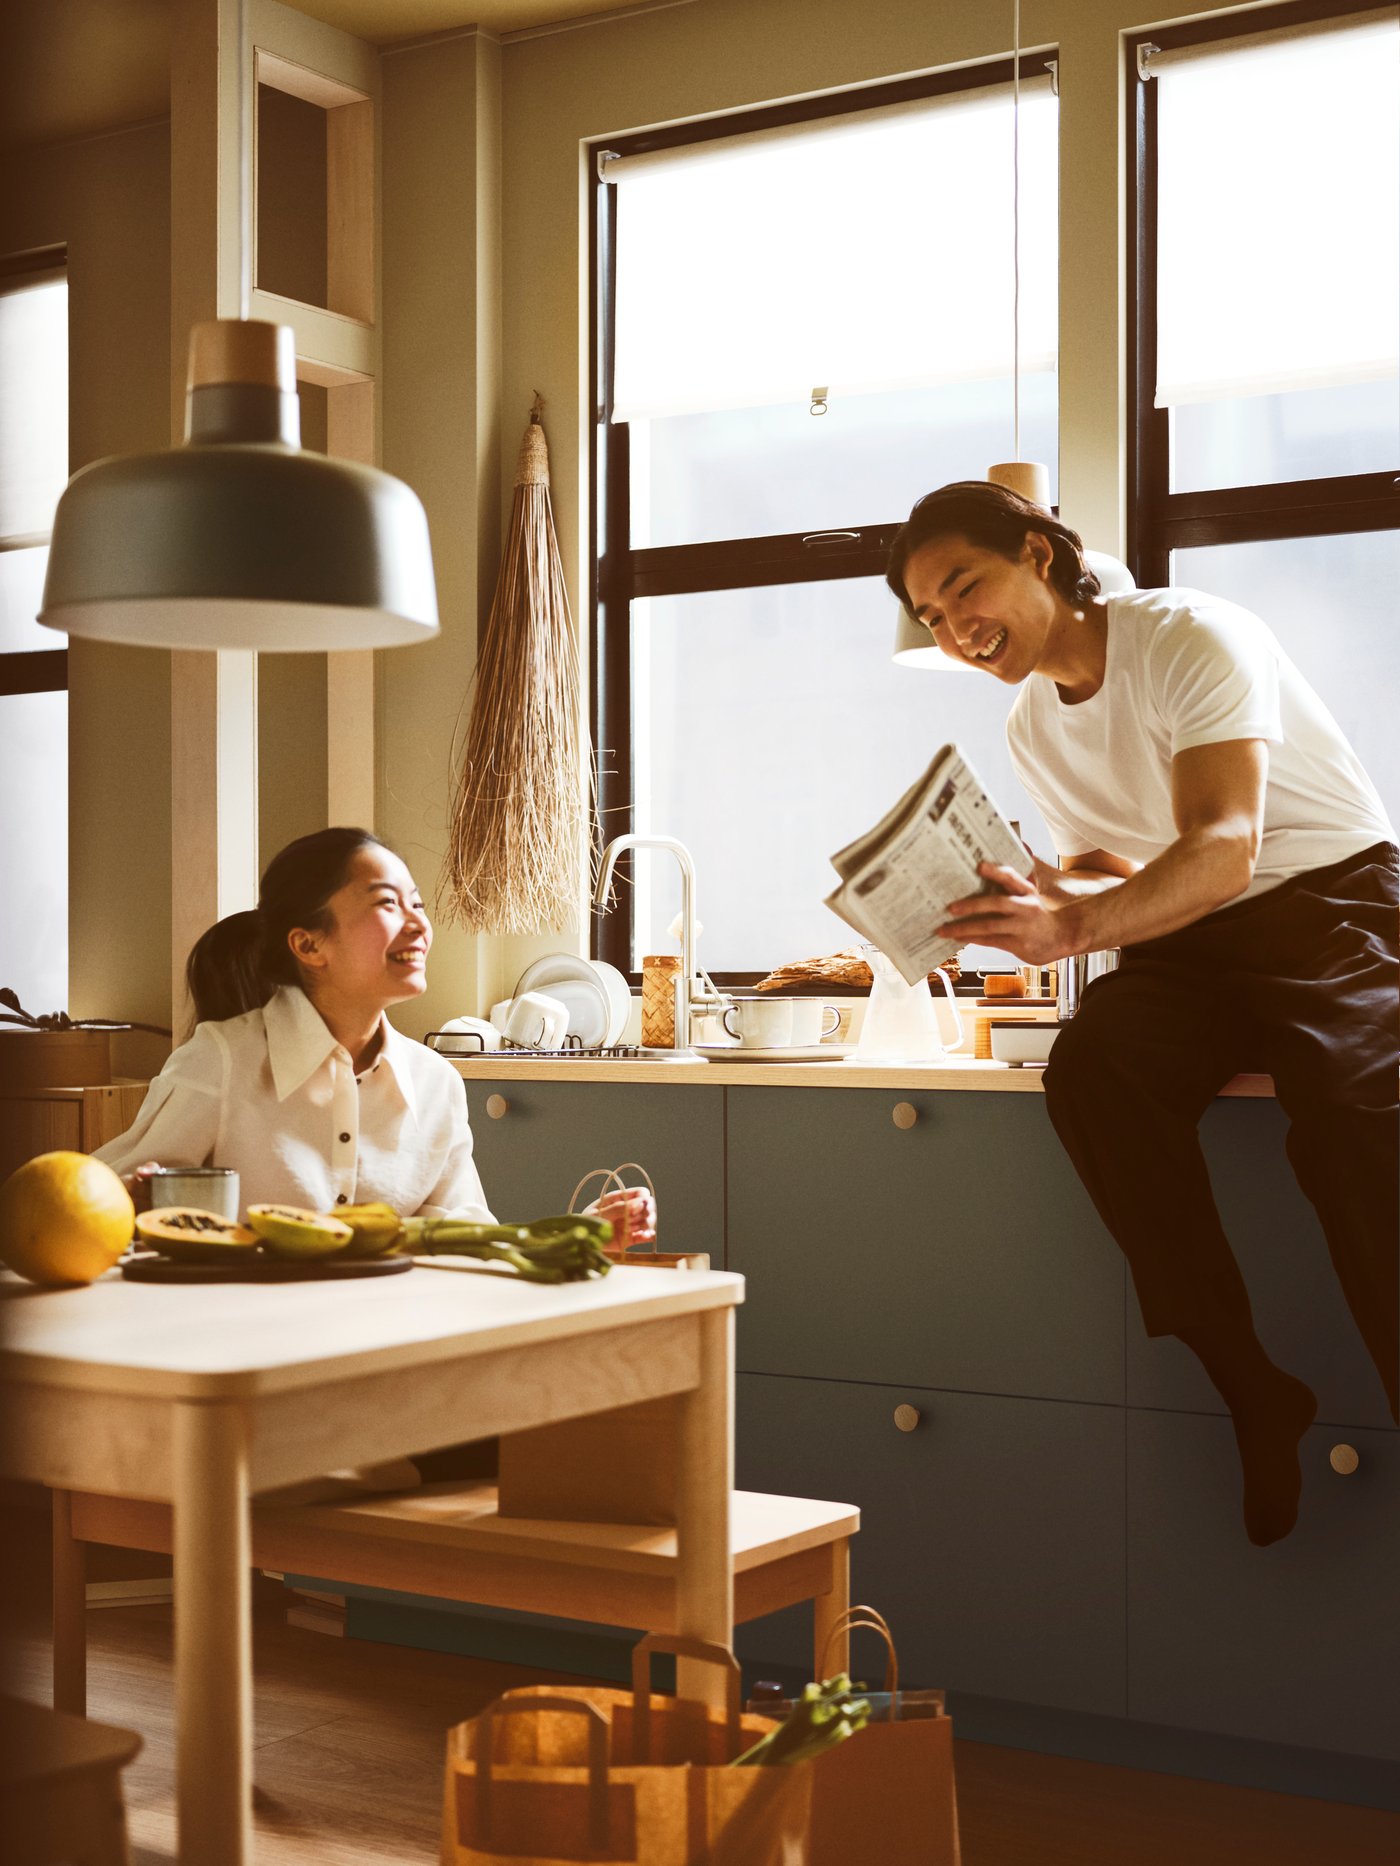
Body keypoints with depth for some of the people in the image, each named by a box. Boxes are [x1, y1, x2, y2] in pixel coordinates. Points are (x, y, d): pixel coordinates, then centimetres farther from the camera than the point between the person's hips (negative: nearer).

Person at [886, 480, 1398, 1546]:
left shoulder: (1190, 637, -16)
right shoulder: (1032, 727, 8)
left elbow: (1224, 851, -29)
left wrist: (1072, 927, -45)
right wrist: (1030, 897, -6)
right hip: (1190, 941, 6)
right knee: (1092, 1070, -27)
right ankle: (1253, 1391, -22)